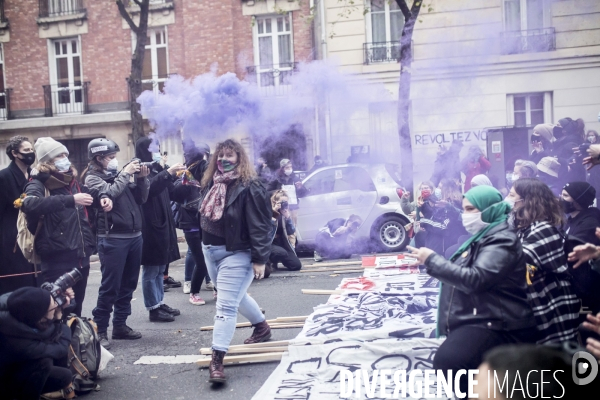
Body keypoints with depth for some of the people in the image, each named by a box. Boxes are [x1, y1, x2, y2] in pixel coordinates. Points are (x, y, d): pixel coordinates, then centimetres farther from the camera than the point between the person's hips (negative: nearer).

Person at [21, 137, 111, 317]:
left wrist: (103, 198, 10)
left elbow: (91, 193, 34)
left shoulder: (72, 182, 14)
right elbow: (31, 204, -31)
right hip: (57, 259, -7)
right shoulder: (38, 184, -8)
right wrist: (71, 200, -37)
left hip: (81, 257, 7)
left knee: (76, 308, 17)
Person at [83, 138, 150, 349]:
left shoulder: (119, 174, 16)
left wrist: (142, 178, 0)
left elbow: (141, 198, 14)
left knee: (128, 284, 11)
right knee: (110, 286, -5)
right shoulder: (93, 178, -1)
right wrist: (125, 173, -13)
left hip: (134, 236, 7)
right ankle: (100, 329, 5)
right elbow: (109, 193, -21)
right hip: (112, 239, -7)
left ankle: (120, 325, 22)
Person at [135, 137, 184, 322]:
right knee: (151, 270, -2)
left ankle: (160, 303, 24)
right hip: (149, 226, -9)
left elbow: (168, 193, 25)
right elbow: (148, 188, -30)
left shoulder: (156, 169, 16)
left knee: (160, 268, 15)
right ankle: (153, 309, 4)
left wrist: (174, 175, 12)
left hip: (162, 224, 9)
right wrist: (168, 173, -36)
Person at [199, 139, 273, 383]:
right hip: (210, 250, 9)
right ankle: (262, 327, 45)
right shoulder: (213, 183, 8)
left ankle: (217, 360, -8)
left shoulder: (249, 187, -16)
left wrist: (259, 259, -20)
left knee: (225, 306, -10)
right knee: (236, 297, 23)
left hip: (236, 253, -9)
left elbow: (260, 226, -18)